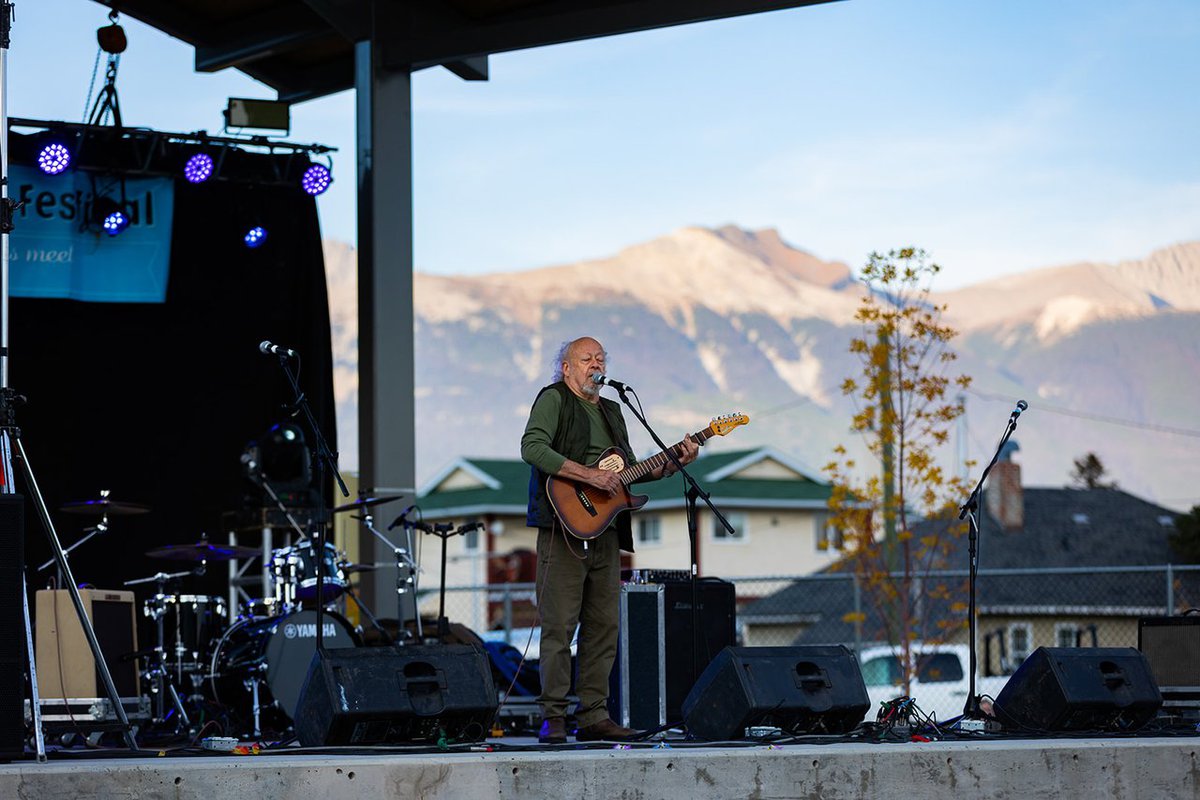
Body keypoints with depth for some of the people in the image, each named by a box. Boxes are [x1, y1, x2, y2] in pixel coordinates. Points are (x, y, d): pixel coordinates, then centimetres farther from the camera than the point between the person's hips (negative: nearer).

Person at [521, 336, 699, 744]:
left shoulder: (611, 411, 22)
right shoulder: (554, 399, -1)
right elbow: (532, 447, -17)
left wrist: (672, 464, 8)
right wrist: (589, 475, -21)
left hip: (606, 532, 7)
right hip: (565, 527, -7)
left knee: (604, 626, 6)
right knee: (559, 626, -8)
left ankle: (593, 716, 10)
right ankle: (553, 718, -5)